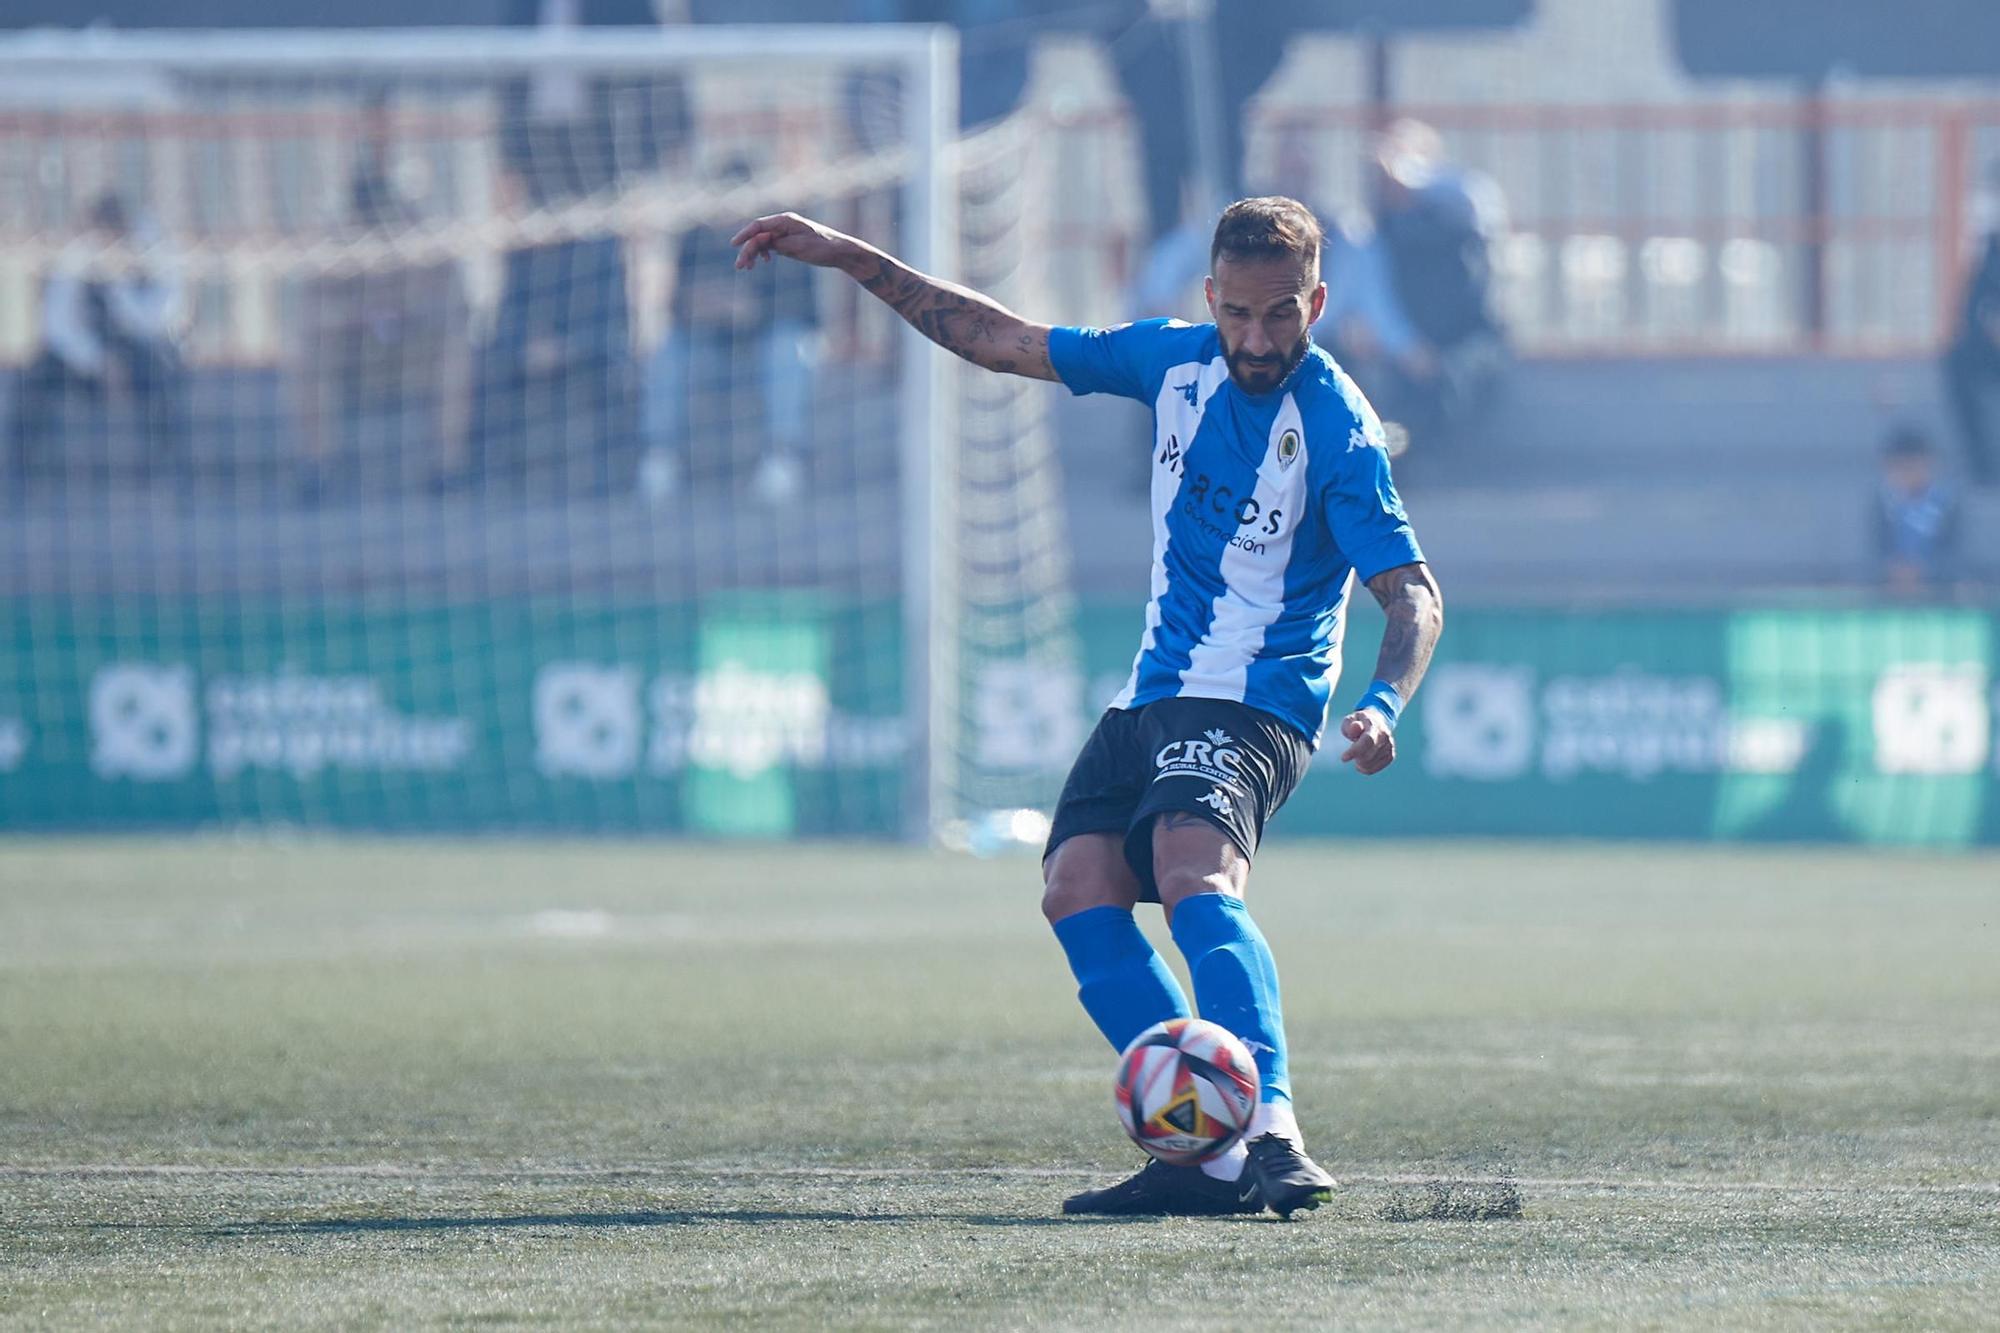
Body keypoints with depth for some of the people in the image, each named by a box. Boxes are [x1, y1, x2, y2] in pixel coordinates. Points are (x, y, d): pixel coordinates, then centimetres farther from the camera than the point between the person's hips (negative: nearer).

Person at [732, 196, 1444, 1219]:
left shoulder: (1337, 429, -13)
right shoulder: (1176, 361, 5)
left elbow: (1414, 596, -15)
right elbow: (1000, 340, 15)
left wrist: (1382, 706, -34)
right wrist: (848, 258, 15)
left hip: (1253, 706, -7)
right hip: (1153, 694, 7)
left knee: (1195, 876, -31)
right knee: (1077, 886, -11)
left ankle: (1272, 1131, -45)